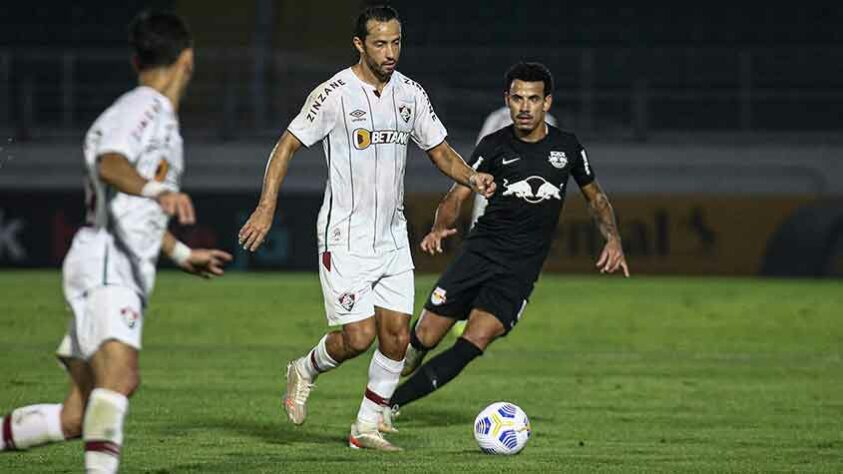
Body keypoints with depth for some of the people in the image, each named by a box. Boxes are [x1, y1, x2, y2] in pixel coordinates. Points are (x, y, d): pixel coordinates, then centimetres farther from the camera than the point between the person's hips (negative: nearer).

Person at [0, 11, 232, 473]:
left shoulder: (161, 119, 23)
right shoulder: (143, 108, -7)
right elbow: (110, 165, -29)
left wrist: (183, 254, 48)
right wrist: (158, 190, -48)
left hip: (126, 276, 10)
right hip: (104, 265, -10)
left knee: (74, 420, 6)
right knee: (120, 376, -31)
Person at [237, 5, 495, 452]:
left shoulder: (411, 93, 4)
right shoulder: (334, 95, -13)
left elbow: (439, 150, 13)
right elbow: (287, 146, -8)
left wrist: (471, 177, -7)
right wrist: (267, 206, -17)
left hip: (392, 238, 6)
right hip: (345, 238, -6)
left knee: (396, 337, 1)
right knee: (359, 336, -11)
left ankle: (366, 428, 15)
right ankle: (304, 372, 20)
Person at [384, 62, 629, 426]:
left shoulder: (567, 148, 5)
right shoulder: (494, 146, 1)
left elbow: (595, 197, 19)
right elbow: (458, 195, 0)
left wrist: (613, 239, 2)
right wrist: (440, 228, -21)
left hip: (521, 269, 0)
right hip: (480, 251, 0)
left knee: (477, 339, -19)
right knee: (424, 338, -7)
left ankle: (391, 405, -15)